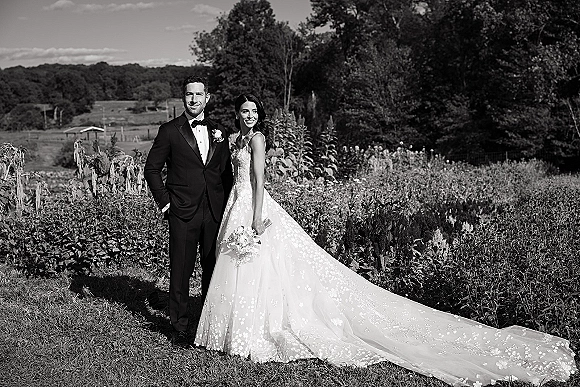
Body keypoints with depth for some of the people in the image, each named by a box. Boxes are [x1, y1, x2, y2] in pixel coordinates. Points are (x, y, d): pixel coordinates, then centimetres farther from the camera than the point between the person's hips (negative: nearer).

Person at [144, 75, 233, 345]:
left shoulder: (218, 131, 11)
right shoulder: (170, 131, -1)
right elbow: (152, 169, 2)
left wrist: (227, 206, 8)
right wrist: (164, 201, -5)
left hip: (215, 212, 4)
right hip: (182, 213, -3)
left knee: (214, 268, 10)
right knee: (180, 270, 1)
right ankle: (179, 328, 14)